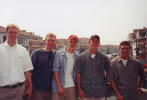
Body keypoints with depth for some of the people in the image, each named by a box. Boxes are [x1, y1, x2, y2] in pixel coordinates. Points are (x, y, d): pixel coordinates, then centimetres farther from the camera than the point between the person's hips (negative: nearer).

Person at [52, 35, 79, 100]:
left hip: (72, 86, 2)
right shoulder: (59, 54, -3)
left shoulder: (77, 55, 5)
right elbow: (55, 70, -5)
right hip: (59, 86, -2)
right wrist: (59, 86, -10)